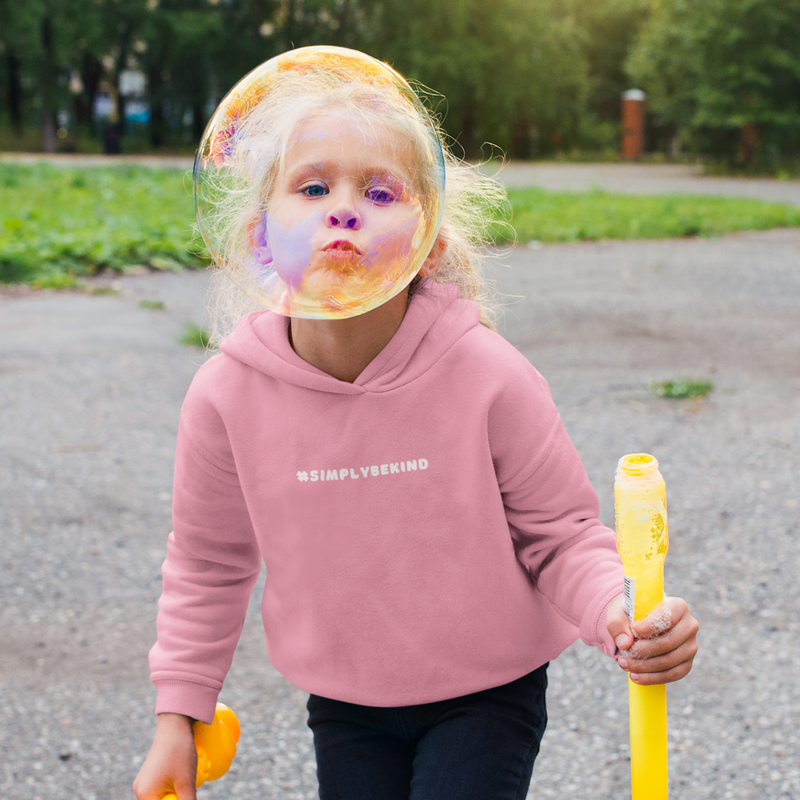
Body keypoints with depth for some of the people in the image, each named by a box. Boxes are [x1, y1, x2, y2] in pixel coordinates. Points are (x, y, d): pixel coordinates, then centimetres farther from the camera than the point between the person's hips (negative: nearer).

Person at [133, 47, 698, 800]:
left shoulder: (489, 377, -23)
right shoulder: (227, 395, -17)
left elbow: (560, 535, -11)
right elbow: (208, 561, 0)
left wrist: (619, 615, -31)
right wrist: (177, 716, 3)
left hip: (485, 696, -2)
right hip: (343, 704, 2)